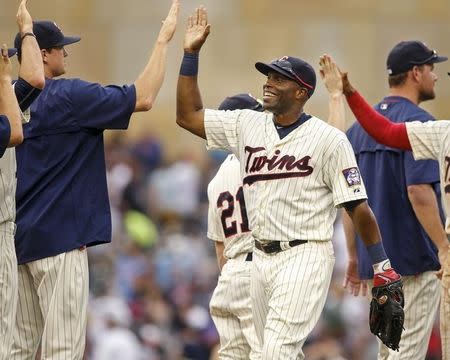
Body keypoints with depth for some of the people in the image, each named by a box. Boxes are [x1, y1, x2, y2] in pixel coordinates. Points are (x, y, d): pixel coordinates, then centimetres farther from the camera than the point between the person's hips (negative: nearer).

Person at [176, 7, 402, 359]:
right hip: (261, 259, 7)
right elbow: (188, 116, 12)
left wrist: (383, 268, -10)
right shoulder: (247, 125, 8)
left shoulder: (329, 139, -8)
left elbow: (358, 207, -8)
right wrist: (191, 53, 5)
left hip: (305, 257, -7)